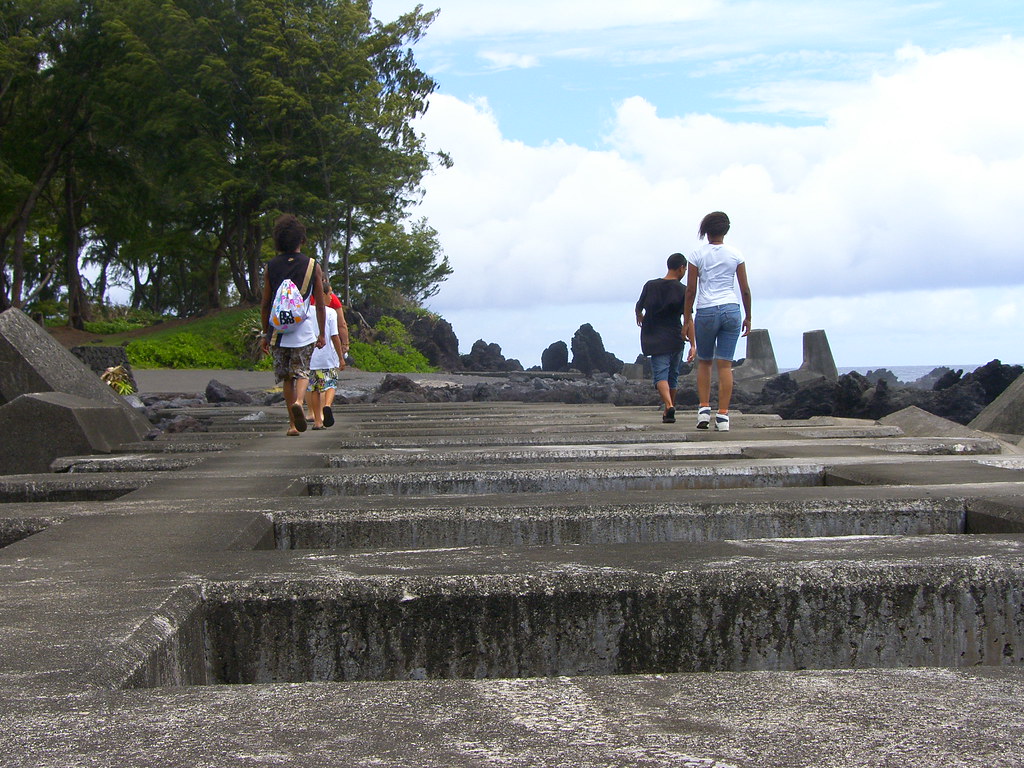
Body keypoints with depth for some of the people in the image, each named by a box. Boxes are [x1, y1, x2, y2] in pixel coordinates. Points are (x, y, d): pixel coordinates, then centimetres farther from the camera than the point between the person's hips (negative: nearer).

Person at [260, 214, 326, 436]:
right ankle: (298, 401, -22)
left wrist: (265, 334, 13)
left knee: (287, 377, 12)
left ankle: (293, 423, 10)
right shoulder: (313, 266, 0)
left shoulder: (271, 267, 3)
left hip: (278, 332, 1)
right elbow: (320, 305, 1)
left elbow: (265, 305, 4)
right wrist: (321, 334, 10)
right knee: (302, 372, 9)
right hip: (304, 332, -1)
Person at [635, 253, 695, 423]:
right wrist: (692, 344, -8)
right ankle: (668, 411, 25)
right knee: (672, 376, 15)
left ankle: (668, 405, -31)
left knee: (660, 374, -7)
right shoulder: (682, 290, -5)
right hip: (675, 339, 0)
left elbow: (639, 308, 14)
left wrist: (640, 317, 37)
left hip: (655, 341, 0)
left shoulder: (650, 285, 1)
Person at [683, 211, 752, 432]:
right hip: (731, 310, 1)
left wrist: (687, 318, 8)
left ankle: (704, 408, 6)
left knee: (704, 362, 16)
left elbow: (691, 290, 0)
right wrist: (748, 317, 16)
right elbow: (745, 290, 6)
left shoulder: (698, 255, 0)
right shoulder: (735, 255, 5)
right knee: (725, 364, 2)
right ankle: (723, 416, -2)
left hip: (706, 312, -1)